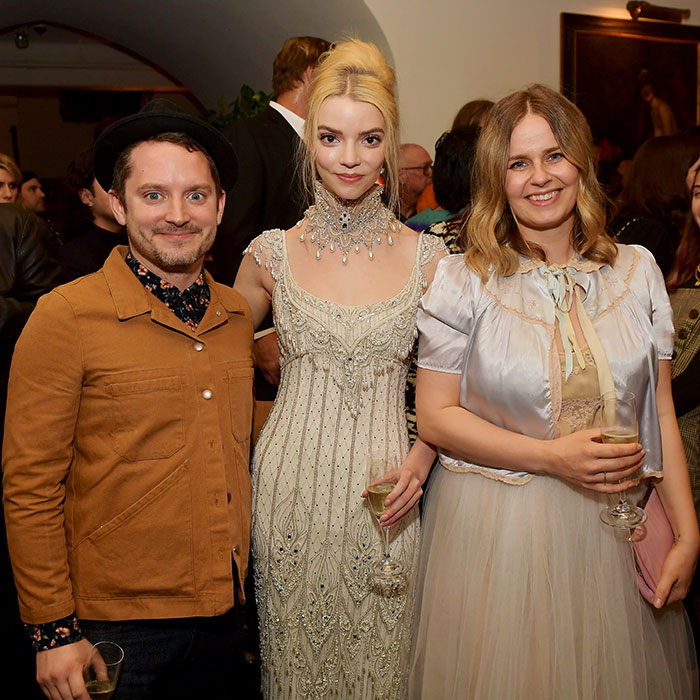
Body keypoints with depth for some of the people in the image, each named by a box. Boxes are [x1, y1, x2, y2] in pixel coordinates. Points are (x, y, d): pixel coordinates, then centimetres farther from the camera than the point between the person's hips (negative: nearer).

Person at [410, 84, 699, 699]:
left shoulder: (637, 270, 2)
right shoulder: (463, 282, -8)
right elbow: (434, 418, -8)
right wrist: (552, 456, -17)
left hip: (616, 530, 3)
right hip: (497, 532, -3)